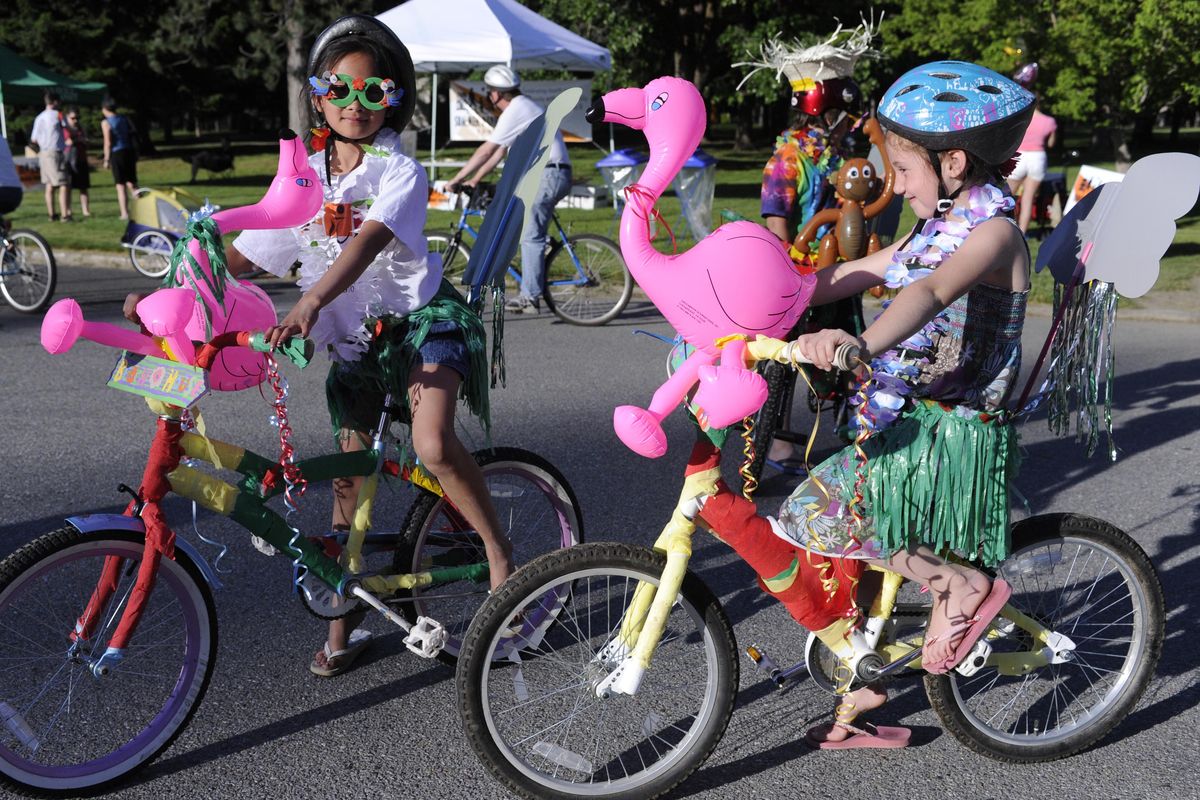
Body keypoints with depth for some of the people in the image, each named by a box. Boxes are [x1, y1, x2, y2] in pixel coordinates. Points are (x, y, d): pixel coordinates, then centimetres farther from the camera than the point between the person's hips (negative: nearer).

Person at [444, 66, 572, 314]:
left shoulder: (516, 111, -12)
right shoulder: (522, 107, 20)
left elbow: (486, 151, -14)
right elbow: (498, 152, 21)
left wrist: (456, 180, -9)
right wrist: (474, 180, 19)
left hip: (547, 175, -10)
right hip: (553, 175, 10)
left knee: (530, 237, -7)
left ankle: (529, 298, -6)